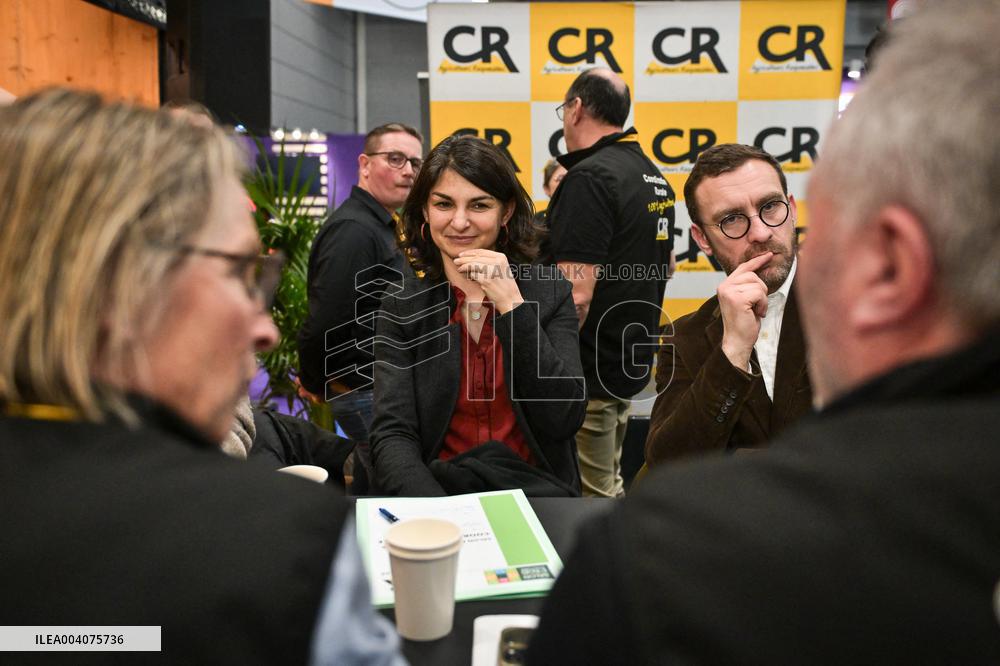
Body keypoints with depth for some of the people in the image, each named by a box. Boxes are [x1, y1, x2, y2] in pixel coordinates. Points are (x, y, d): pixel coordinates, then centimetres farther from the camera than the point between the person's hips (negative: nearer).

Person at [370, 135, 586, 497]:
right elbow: (392, 436, -8)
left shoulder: (550, 292, 0)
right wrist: (434, 513, -27)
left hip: (535, 486, 1)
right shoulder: (400, 308, 1)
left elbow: (564, 420, -10)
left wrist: (511, 304, -16)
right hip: (438, 484, 0)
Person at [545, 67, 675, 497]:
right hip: (631, 364, 10)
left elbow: (576, 295, -25)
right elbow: (664, 266, 23)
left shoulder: (589, 177, -19)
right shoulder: (652, 176, 11)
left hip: (588, 372, -9)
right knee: (609, 489, 22)